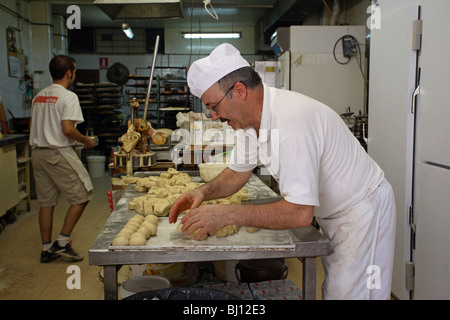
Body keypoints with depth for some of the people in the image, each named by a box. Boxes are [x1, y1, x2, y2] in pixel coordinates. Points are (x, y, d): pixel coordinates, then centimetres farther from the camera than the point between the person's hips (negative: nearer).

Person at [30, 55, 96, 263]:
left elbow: (33, 128, 17)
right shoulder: (68, 97, -10)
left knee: (46, 203, 12)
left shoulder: (39, 97, 14)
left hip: (37, 153, 8)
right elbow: (67, 129, -20)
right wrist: (86, 141, -4)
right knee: (81, 197, 4)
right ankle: (63, 242, 4)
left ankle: (46, 249, 18)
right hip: (59, 153, -8)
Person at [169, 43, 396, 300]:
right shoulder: (252, 116, -3)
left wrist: (227, 214, -34)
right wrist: (204, 192, -10)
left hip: (362, 211, -9)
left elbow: (300, 213, -36)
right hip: (333, 213, 9)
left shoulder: (292, 120, -34)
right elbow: (238, 173, 9)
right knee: (332, 289, 17)